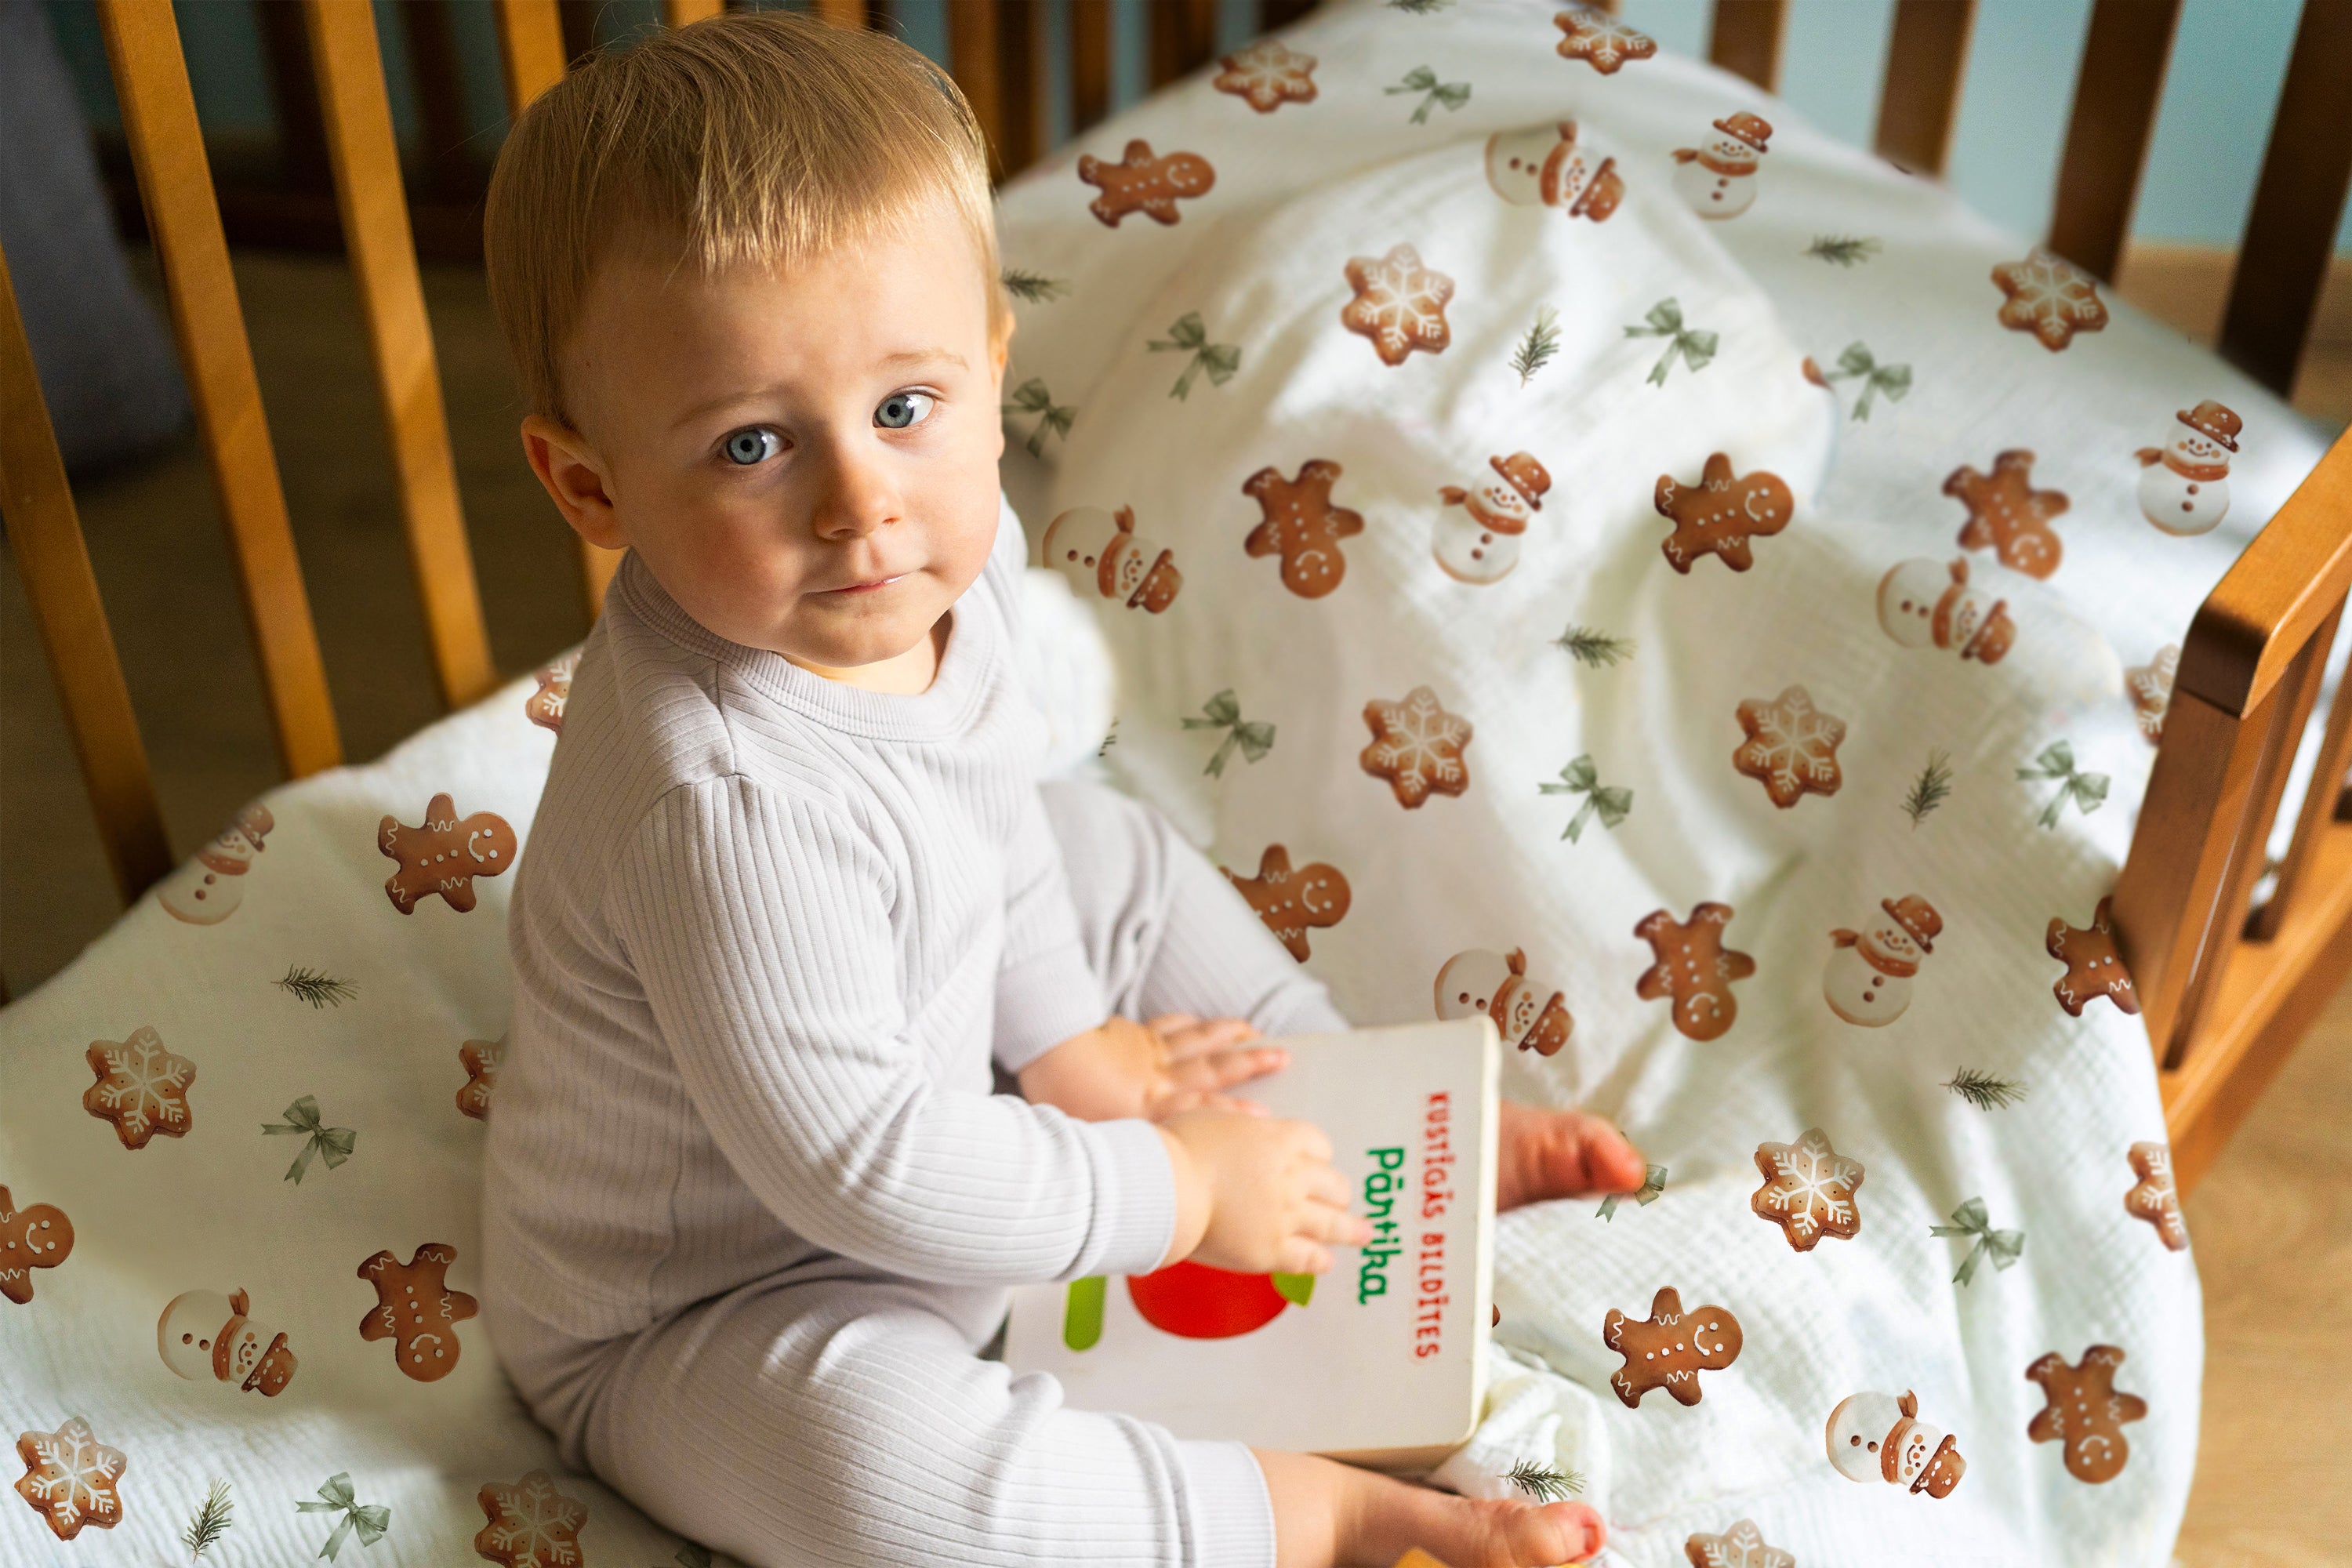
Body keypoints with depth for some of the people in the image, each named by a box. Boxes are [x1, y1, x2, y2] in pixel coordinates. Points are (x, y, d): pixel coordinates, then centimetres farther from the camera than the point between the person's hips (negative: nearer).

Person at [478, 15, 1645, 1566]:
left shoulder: (957, 561, -15)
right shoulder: (726, 809, -41)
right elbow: (865, 1170, -34)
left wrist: (1073, 1037, 8)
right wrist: (1183, 1191, -23)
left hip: (925, 1064, 9)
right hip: (696, 1308, -8)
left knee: (1107, 848, 17)